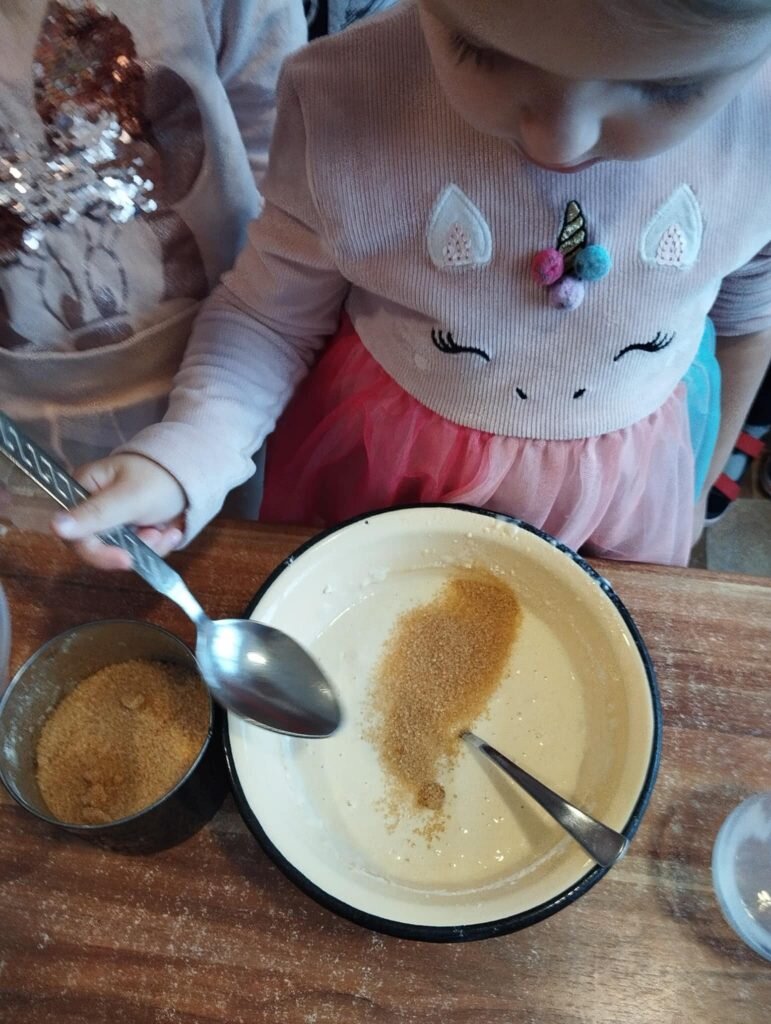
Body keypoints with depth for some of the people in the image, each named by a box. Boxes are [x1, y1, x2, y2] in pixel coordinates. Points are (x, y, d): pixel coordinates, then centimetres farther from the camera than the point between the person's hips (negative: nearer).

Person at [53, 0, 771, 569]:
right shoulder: (339, 102, -24)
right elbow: (269, 316, -12)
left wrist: (699, 485, 11)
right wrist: (185, 455, -29)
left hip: (622, 486, 2)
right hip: (376, 461, 0)